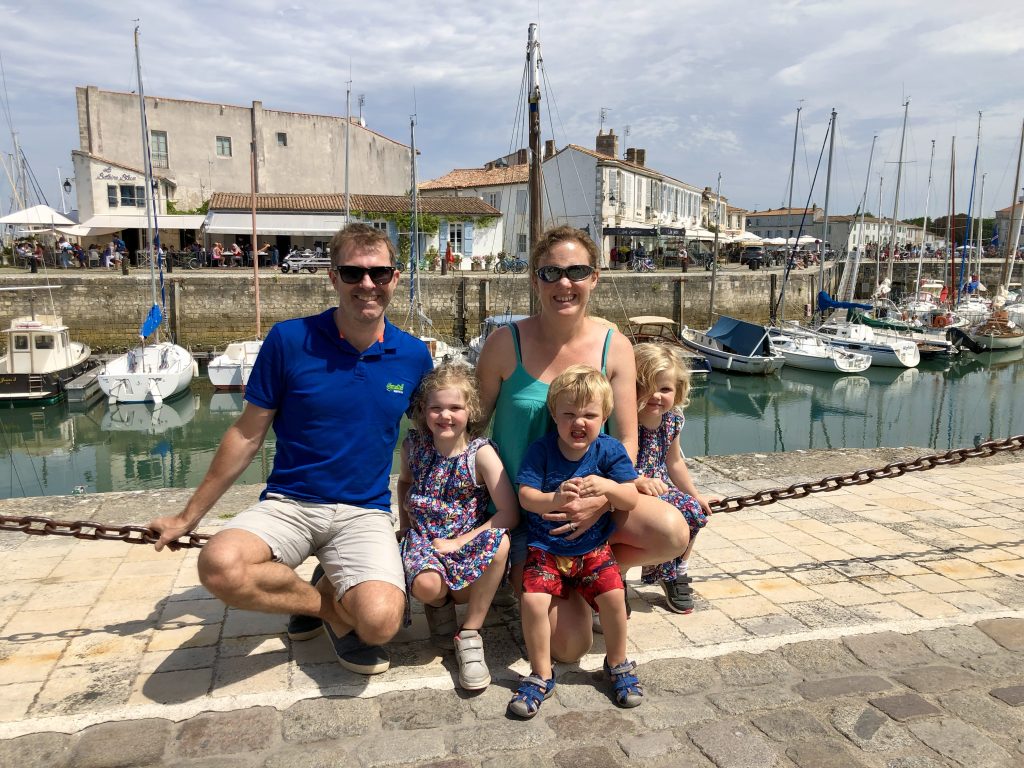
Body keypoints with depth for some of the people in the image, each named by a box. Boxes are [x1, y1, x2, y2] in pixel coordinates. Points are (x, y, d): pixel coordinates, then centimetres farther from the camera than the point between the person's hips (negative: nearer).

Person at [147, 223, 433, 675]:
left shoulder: (413, 356, -1)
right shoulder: (289, 340, -7)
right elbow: (247, 435, 1)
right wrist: (188, 517, 5)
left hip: (365, 512, 0)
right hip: (288, 502, 1)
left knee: (379, 621, -27)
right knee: (219, 565, -31)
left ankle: (325, 591, 10)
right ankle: (330, 606, -1)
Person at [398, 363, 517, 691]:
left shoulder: (481, 452, -11)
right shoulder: (414, 445, -1)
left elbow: (510, 513, -16)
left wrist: (460, 541, -17)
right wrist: (405, 526, 10)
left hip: (467, 541, -1)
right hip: (422, 538, 1)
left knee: (499, 542, -35)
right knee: (426, 586, -34)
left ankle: (469, 634, -13)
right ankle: (439, 606, 10)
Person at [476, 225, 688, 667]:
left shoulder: (614, 348, -6)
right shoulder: (506, 344, -11)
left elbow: (626, 440, -6)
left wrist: (603, 498, -24)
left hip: (589, 496, 3)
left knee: (673, 533, -27)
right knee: (570, 647, -10)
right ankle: (520, 576, 23)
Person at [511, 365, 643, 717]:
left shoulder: (609, 450, -5)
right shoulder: (541, 450, -8)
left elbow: (631, 499, -7)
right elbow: (525, 496, -12)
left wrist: (607, 487, -28)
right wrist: (554, 499, -31)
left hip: (593, 546, 1)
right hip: (545, 546, 0)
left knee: (613, 596, -18)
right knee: (533, 600, -19)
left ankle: (617, 663, 12)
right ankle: (541, 674, 4)